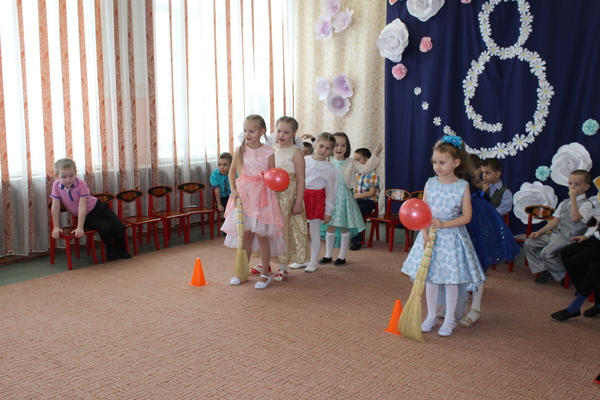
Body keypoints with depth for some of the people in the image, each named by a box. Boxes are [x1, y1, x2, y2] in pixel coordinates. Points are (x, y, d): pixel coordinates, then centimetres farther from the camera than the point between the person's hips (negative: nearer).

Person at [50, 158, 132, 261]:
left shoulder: (81, 184, -22)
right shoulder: (56, 186, -15)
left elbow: (82, 207, -27)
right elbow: (55, 207, -14)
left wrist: (80, 227, -32)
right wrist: (56, 227, -16)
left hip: (98, 207, -1)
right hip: (87, 217, 1)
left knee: (119, 227, -14)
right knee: (105, 228, -26)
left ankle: (120, 250, 15)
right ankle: (110, 251, 3)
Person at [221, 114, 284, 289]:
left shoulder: (268, 152, -3)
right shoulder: (240, 150, 1)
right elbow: (232, 171, 10)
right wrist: (233, 189, -2)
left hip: (262, 196, -2)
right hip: (243, 195, 2)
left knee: (262, 235, 3)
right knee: (245, 235, 8)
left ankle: (265, 274, 15)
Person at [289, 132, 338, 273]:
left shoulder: (330, 169, -5)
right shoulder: (304, 161, 2)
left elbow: (330, 191, -3)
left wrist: (328, 211, -3)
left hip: (317, 199, -4)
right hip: (302, 197, 4)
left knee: (314, 232, 3)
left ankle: (313, 262, 15)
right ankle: (303, 259, 24)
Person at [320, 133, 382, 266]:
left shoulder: (351, 163, 0)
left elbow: (365, 169, -11)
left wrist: (375, 154, -18)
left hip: (345, 198, -1)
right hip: (331, 196, 1)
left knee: (345, 228, 5)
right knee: (330, 227, 7)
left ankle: (342, 256, 18)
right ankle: (328, 255, 21)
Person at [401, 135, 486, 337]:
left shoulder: (462, 186, -7)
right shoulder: (430, 184, 0)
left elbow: (466, 216, -8)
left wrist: (444, 224, -20)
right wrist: (425, 233, -14)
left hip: (452, 237, -3)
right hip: (430, 236, 3)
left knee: (451, 279, 4)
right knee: (430, 277, 10)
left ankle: (449, 320, 19)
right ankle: (431, 316, 25)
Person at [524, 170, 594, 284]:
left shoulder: (586, 204, -8)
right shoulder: (564, 203, 17)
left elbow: (575, 218, -27)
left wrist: (573, 198, -22)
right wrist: (539, 232, 4)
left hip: (569, 238, -8)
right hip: (555, 234, 8)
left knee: (546, 253, -28)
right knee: (528, 243, -6)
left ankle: (563, 274, -1)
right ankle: (544, 270, 2)